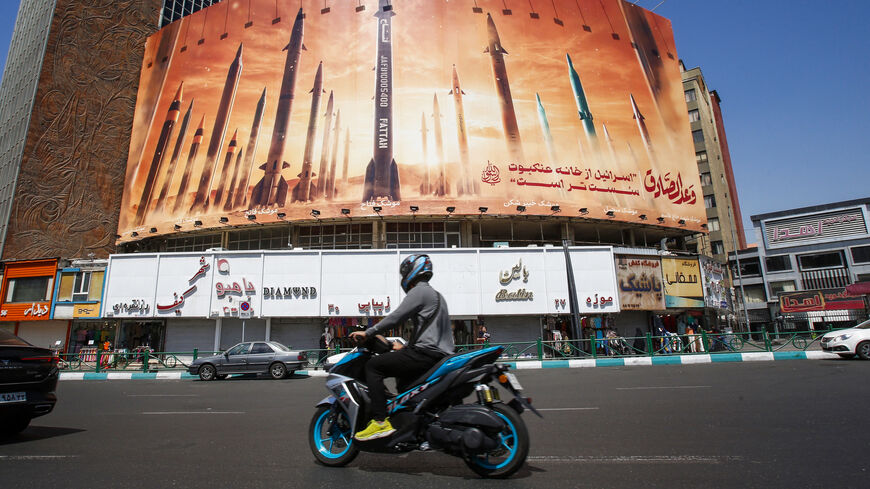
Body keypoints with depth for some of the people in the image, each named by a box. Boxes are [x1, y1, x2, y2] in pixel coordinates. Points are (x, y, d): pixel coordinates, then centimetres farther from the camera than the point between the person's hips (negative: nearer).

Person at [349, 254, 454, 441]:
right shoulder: (435, 295, 24)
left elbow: (396, 318, -15)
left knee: (373, 366, -7)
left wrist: (367, 333, -6)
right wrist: (405, 347, 29)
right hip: (440, 354, 10)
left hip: (425, 353, -10)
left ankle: (380, 422, -14)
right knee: (402, 374, 33)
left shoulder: (419, 291, -7)